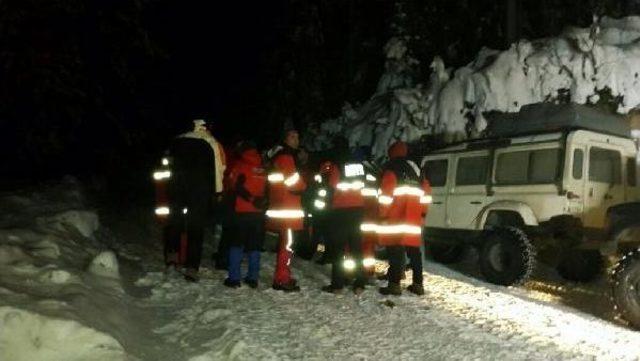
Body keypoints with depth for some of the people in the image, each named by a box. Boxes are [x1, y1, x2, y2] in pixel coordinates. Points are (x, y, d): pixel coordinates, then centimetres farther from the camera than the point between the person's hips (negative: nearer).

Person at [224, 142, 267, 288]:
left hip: (242, 211, -3)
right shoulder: (264, 168, 6)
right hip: (259, 211, 3)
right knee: (254, 245, 10)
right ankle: (253, 278, 10)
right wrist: (260, 201, 12)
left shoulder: (240, 165, -4)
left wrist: (251, 199, -10)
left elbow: (237, 186, -15)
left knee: (237, 243, 4)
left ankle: (234, 278, 0)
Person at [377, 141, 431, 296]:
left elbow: (386, 192, -12)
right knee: (414, 250, 11)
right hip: (413, 218, 6)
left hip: (396, 218, -6)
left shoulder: (391, 169, -3)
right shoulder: (415, 169, 18)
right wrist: (422, 211, 24)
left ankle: (394, 284, -9)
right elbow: (426, 192, 19)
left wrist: (383, 213, -6)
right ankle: (418, 284, 14)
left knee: (395, 250, -6)